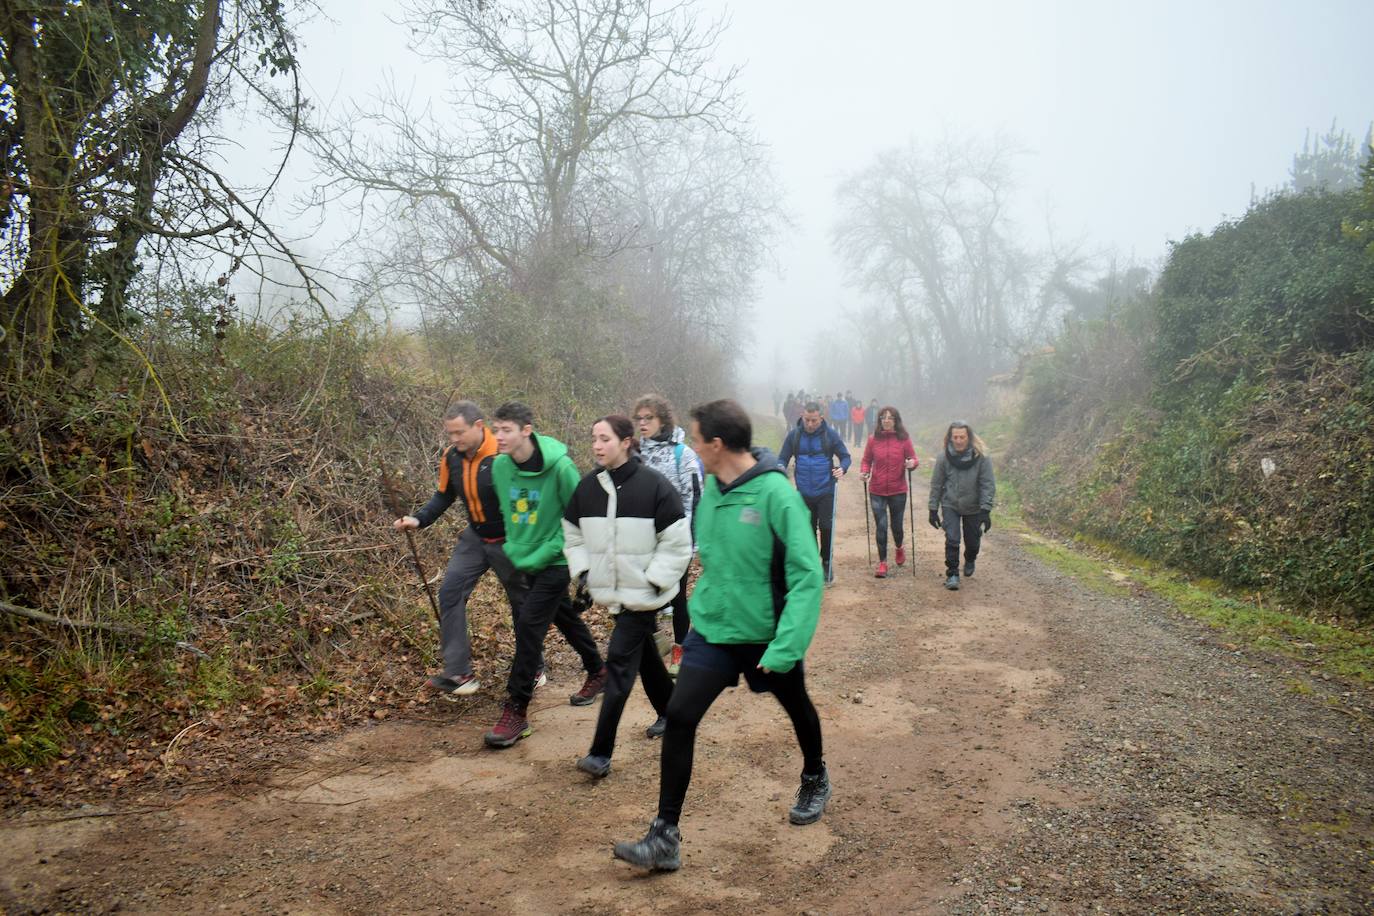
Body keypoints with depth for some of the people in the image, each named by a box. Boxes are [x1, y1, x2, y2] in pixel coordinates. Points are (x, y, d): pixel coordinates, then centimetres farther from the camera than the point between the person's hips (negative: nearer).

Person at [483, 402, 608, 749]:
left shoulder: (559, 466, -21)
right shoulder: (499, 466, -4)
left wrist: (548, 550, -16)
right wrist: (513, 546, 8)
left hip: (555, 562, -6)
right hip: (526, 561, 6)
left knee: (528, 625, -14)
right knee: (565, 618, 21)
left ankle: (516, 710, -5)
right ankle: (597, 670, 43)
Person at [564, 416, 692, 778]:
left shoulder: (653, 485, -15)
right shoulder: (588, 486, 1)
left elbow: (677, 541, -12)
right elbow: (572, 534, 14)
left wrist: (655, 581, -13)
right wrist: (583, 571, 3)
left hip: (642, 594, -6)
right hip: (612, 592, 6)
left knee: (620, 661, -9)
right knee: (644, 653, 20)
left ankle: (601, 752, -6)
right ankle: (669, 711, 42)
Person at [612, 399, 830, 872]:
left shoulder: (776, 495, -24)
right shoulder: (711, 487, -4)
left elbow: (806, 576, -25)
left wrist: (786, 646, -30)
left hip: (766, 634, -4)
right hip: (712, 627, 4)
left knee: (797, 708, 22)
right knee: (679, 718, -8)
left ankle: (815, 781, 52)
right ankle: (665, 836, 1)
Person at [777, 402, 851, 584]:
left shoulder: (830, 434, -6)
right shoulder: (794, 435, -3)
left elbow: (845, 456, 1)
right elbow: (783, 458, 2)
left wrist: (842, 468, -21)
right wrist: (781, 468, -20)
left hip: (826, 490, -2)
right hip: (804, 492, 2)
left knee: (826, 527, 0)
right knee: (807, 529, 10)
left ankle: (827, 562, 19)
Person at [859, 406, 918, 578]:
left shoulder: (904, 439, -4)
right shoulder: (873, 439, -2)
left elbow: (913, 459, 0)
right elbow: (866, 460, 6)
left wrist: (912, 464, -22)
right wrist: (864, 471, -13)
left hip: (898, 491, 0)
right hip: (877, 491, 0)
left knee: (896, 525, 11)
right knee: (881, 526, -1)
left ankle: (899, 548, 44)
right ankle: (882, 562, 10)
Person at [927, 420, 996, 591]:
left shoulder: (980, 456, -16)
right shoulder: (944, 457, -12)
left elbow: (988, 485, -14)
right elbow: (936, 484, -3)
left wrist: (986, 510, -19)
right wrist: (933, 510, -1)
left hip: (973, 507, 0)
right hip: (951, 506, 0)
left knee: (972, 541, 14)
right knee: (952, 539, -14)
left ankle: (970, 561, 46)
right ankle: (952, 574, 0)